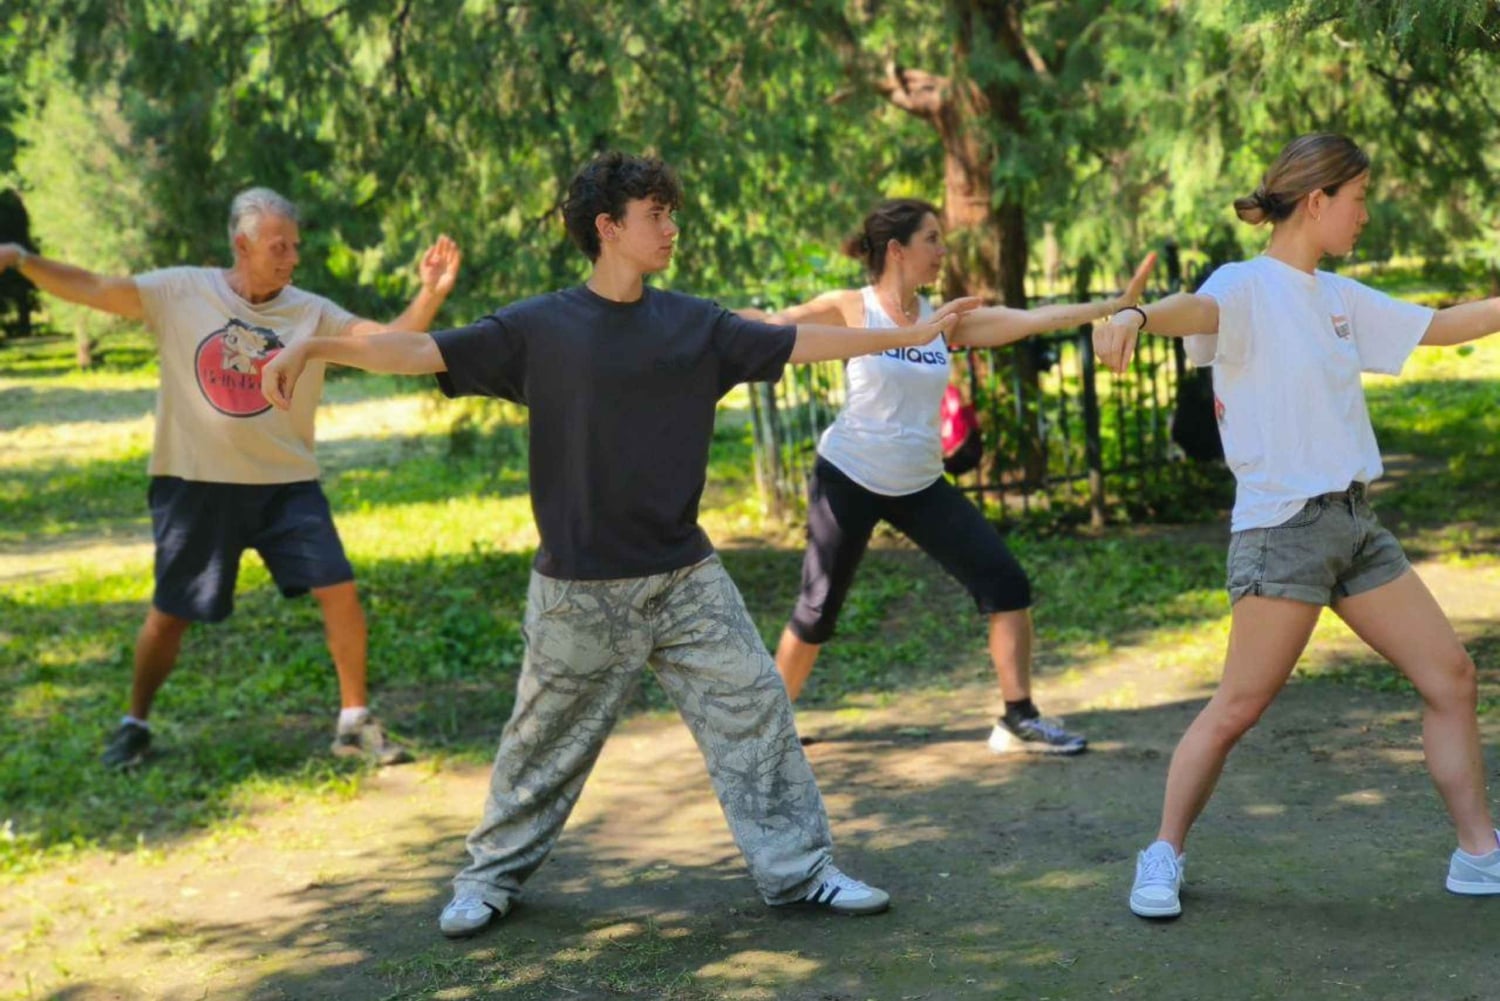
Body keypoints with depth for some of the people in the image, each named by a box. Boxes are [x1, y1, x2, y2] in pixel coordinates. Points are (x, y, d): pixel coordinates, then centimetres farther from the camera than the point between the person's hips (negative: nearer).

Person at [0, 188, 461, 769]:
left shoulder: (311, 313, -4)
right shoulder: (180, 293, -6)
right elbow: (92, 290, -9)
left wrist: (431, 295, -30)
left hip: (287, 484, 1)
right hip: (197, 484, -1)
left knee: (339, 591, -7)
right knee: (169, 613, 8)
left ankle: (355, 723, 10)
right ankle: (135, 725, 31)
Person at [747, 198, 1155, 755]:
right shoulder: (850, 309, -8)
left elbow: (1032, 320, -3)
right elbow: (772, 326, -5)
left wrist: (1118, 304, -8)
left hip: (920, 485, 4)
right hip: (848, 478, -4)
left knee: (1007, 585, -7)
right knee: (818, 612, 2)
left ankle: (1019, 720, 1)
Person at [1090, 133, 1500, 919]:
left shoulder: (1339, 297, 14)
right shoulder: (1248, 287, -9)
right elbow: (1198, 308, -32)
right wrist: (1135, 315, -54)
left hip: (1355, 522, 8)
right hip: (1281, 527, -8)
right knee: (1238, 708, -7)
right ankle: (1164, 856, 10)